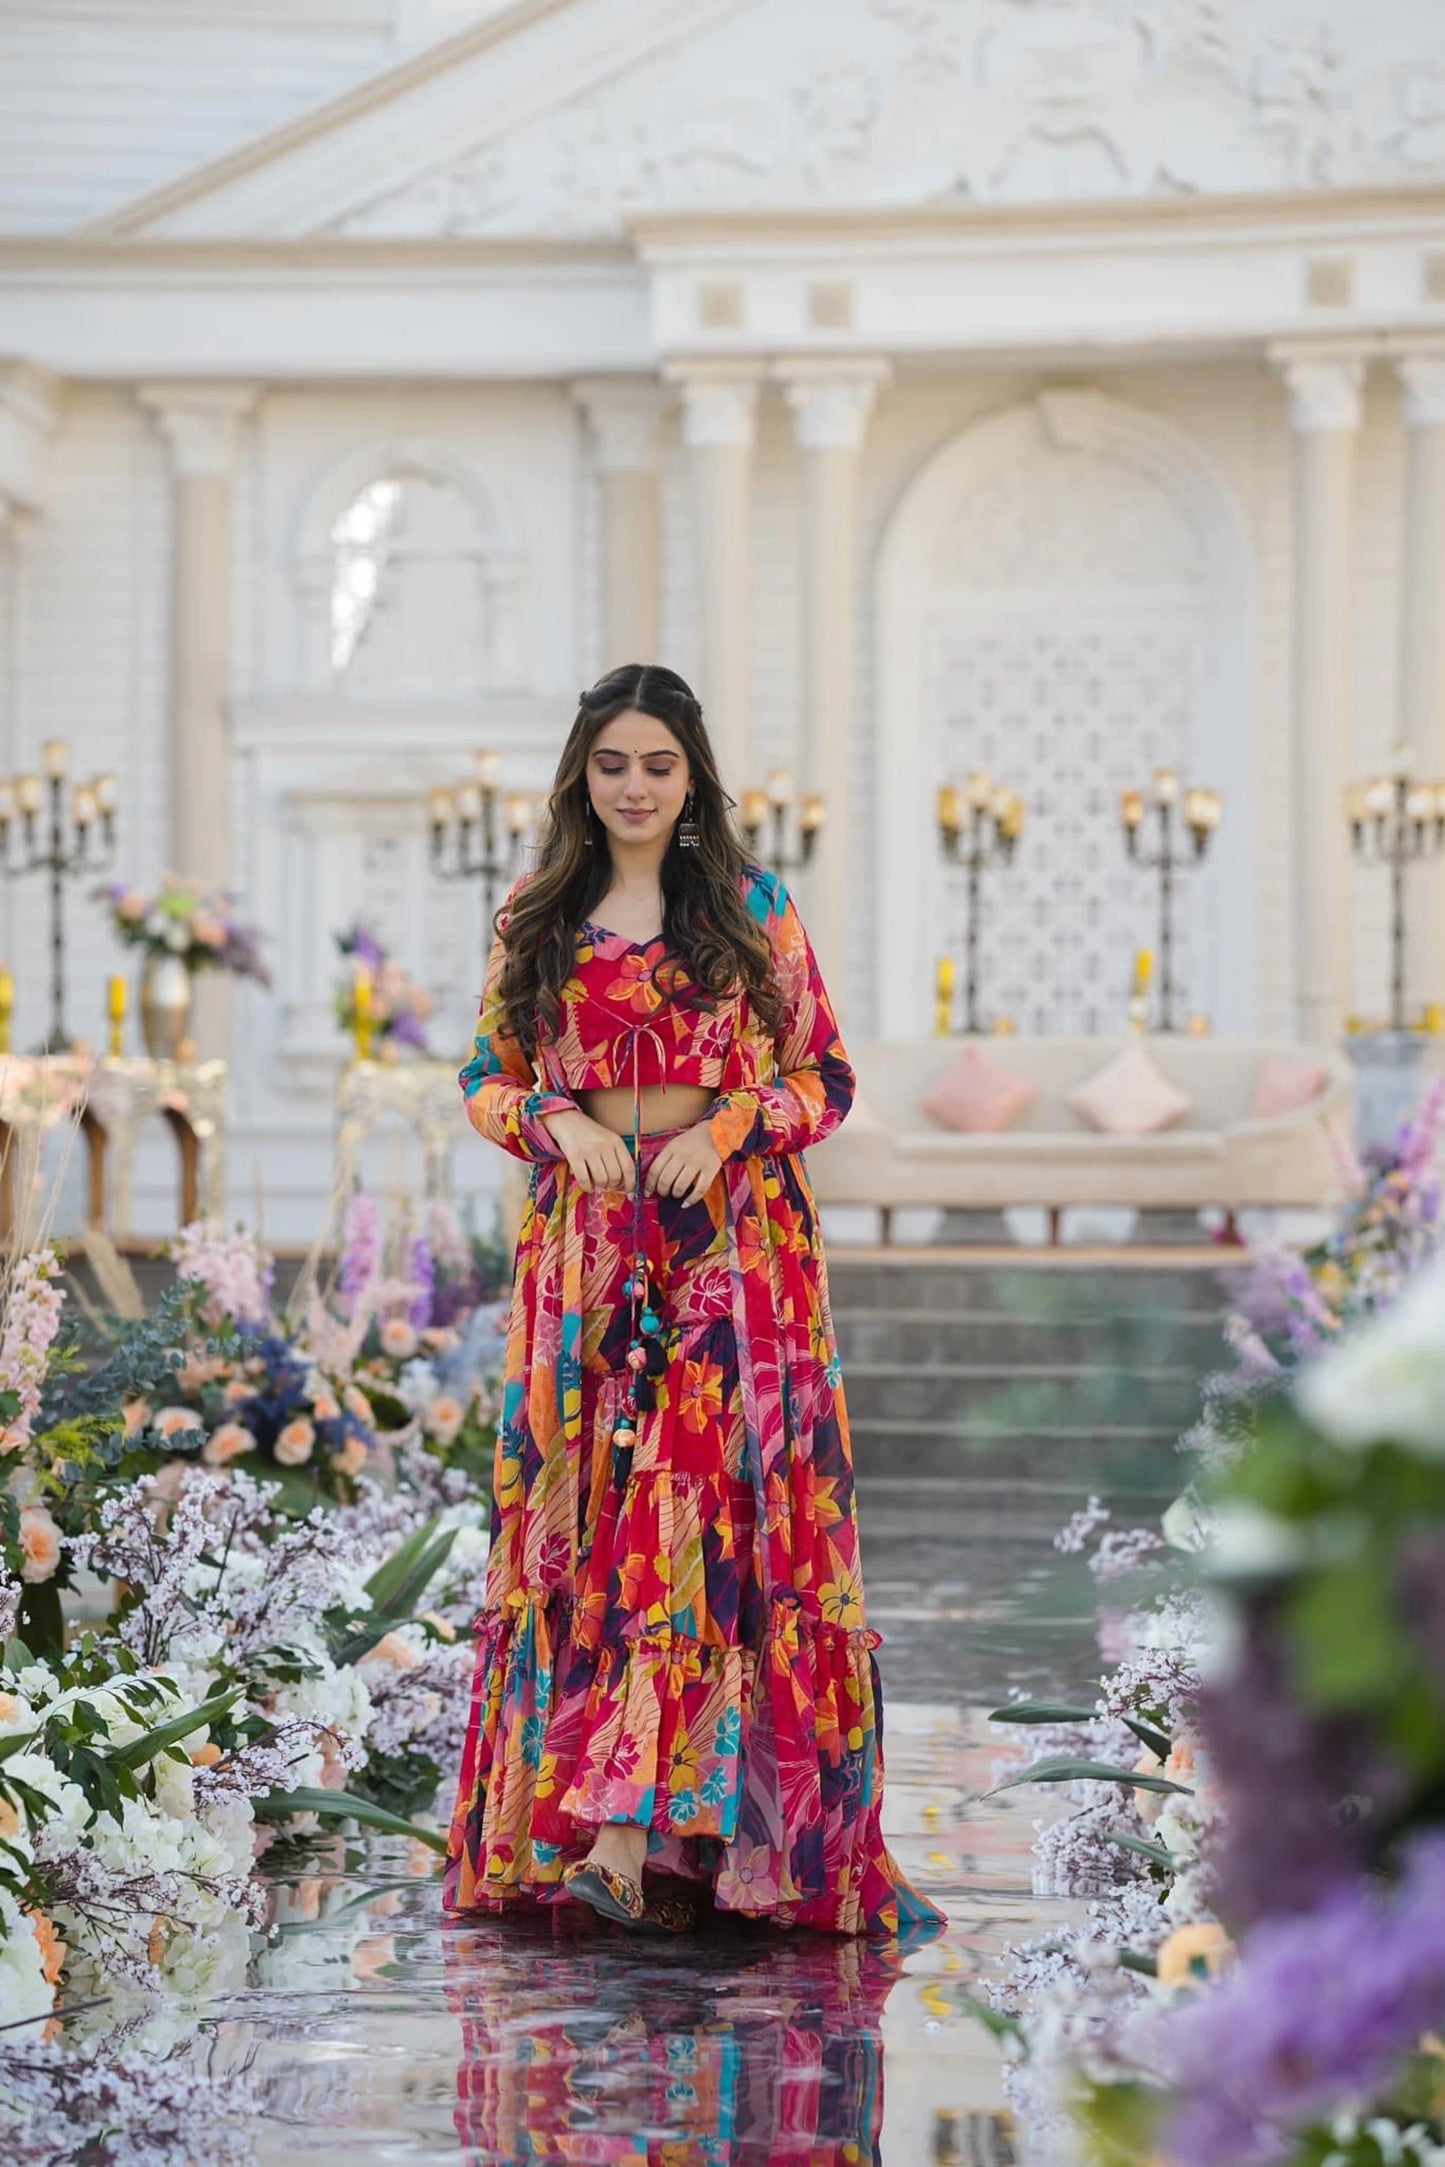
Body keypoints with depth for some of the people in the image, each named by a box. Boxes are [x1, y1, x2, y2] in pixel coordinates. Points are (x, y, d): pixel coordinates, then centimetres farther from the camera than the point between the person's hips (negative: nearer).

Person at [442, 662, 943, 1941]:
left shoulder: (752, 908, 5)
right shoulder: (536, 916, 11)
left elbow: (827, 1077, 6)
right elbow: (487, 1078, 15)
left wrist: (729, 1130, -11)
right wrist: (556, 1123, -6)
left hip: (733, 1236, -3)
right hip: (586, 1239, 3)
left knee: (700, 1497, -14)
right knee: (582, 1506, -2)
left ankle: (629, 1829, -21)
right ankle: (649, 1824, 6)